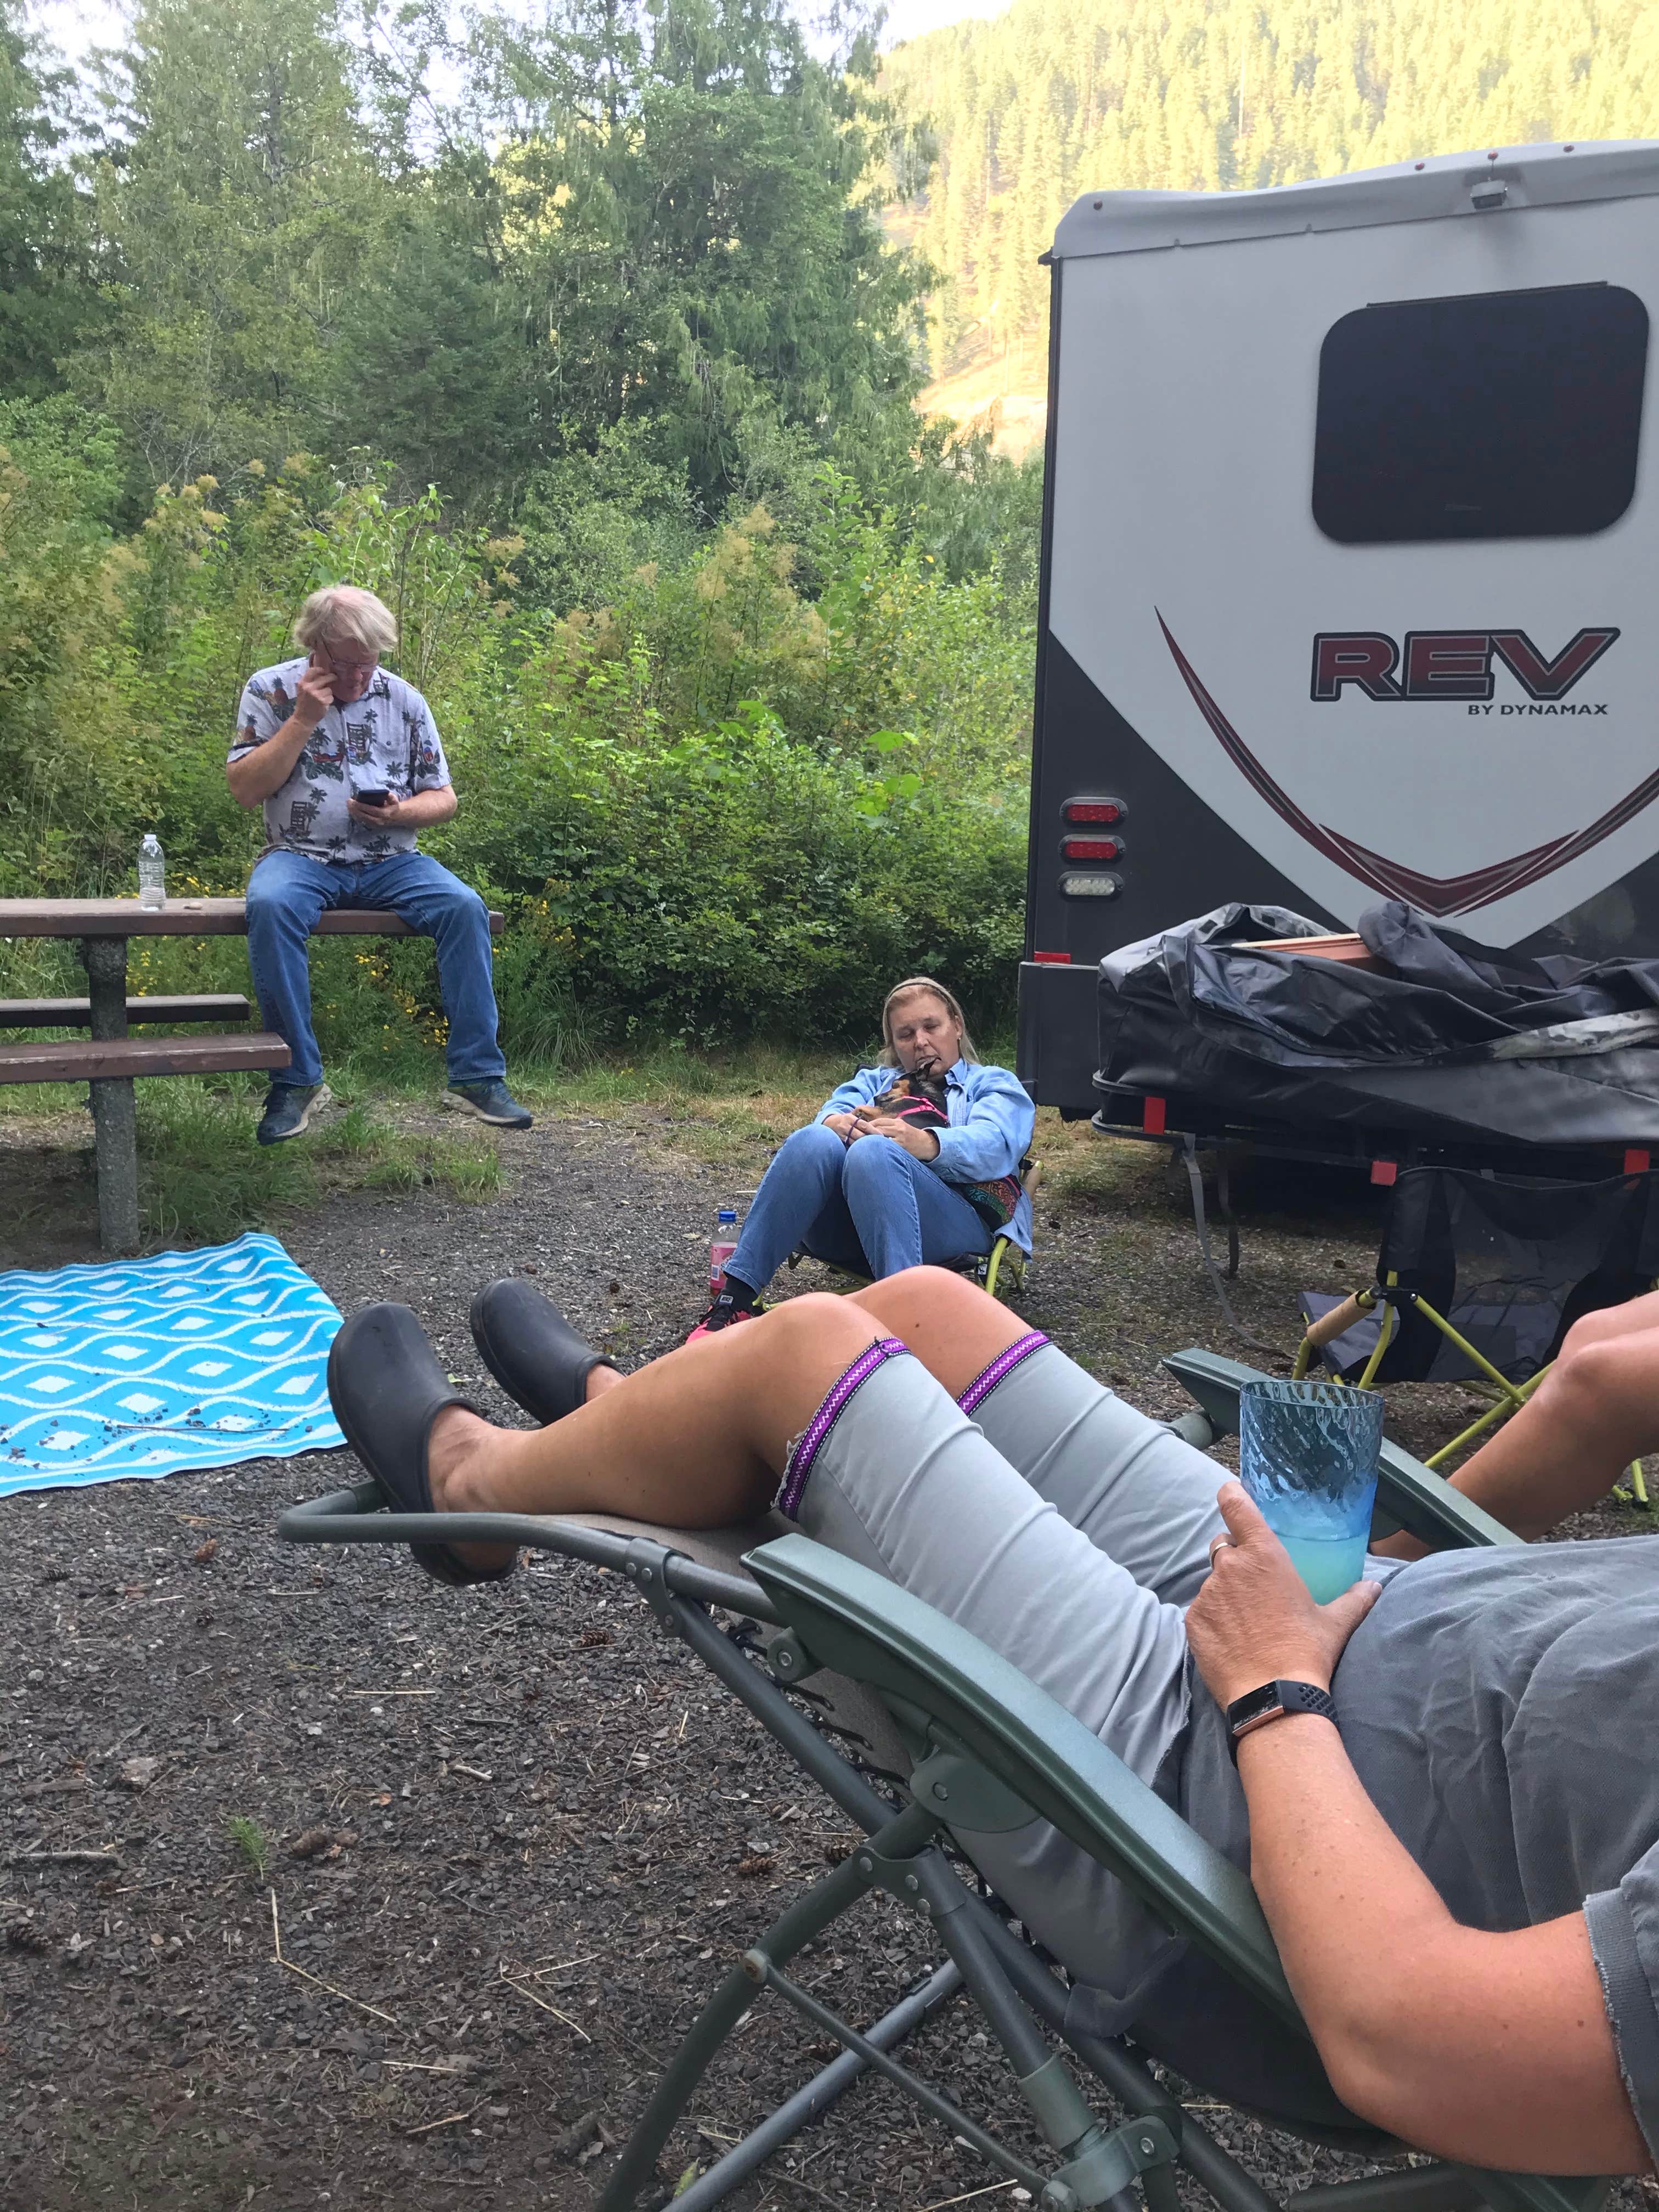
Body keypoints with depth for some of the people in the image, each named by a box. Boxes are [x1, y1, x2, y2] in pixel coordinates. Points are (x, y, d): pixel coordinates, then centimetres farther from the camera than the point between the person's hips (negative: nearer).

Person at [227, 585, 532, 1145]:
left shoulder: (403, 699, 10)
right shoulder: (270, 690, 5)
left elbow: (443, 798, 12)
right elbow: (244, 789, -5)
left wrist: (400, 813, -11)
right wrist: (303, 720, -10)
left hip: (390, 862, 2)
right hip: (300, 856, -2)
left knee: (465, 906, -26)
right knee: (270, 907, -36)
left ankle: (477, 1076, -20)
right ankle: (296, 1079, -24)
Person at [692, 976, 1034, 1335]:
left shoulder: (993, 1084, 23)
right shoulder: (874, 1080, 35)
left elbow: (993, 1145, -2)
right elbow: (832, 1112, 12)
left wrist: (925, 1143, -24)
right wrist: (841, 1123, -15)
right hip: (845, 1234, 3)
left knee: (873, 1152, -32)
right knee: (814, 1142, -28)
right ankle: (733, 1300, -34)